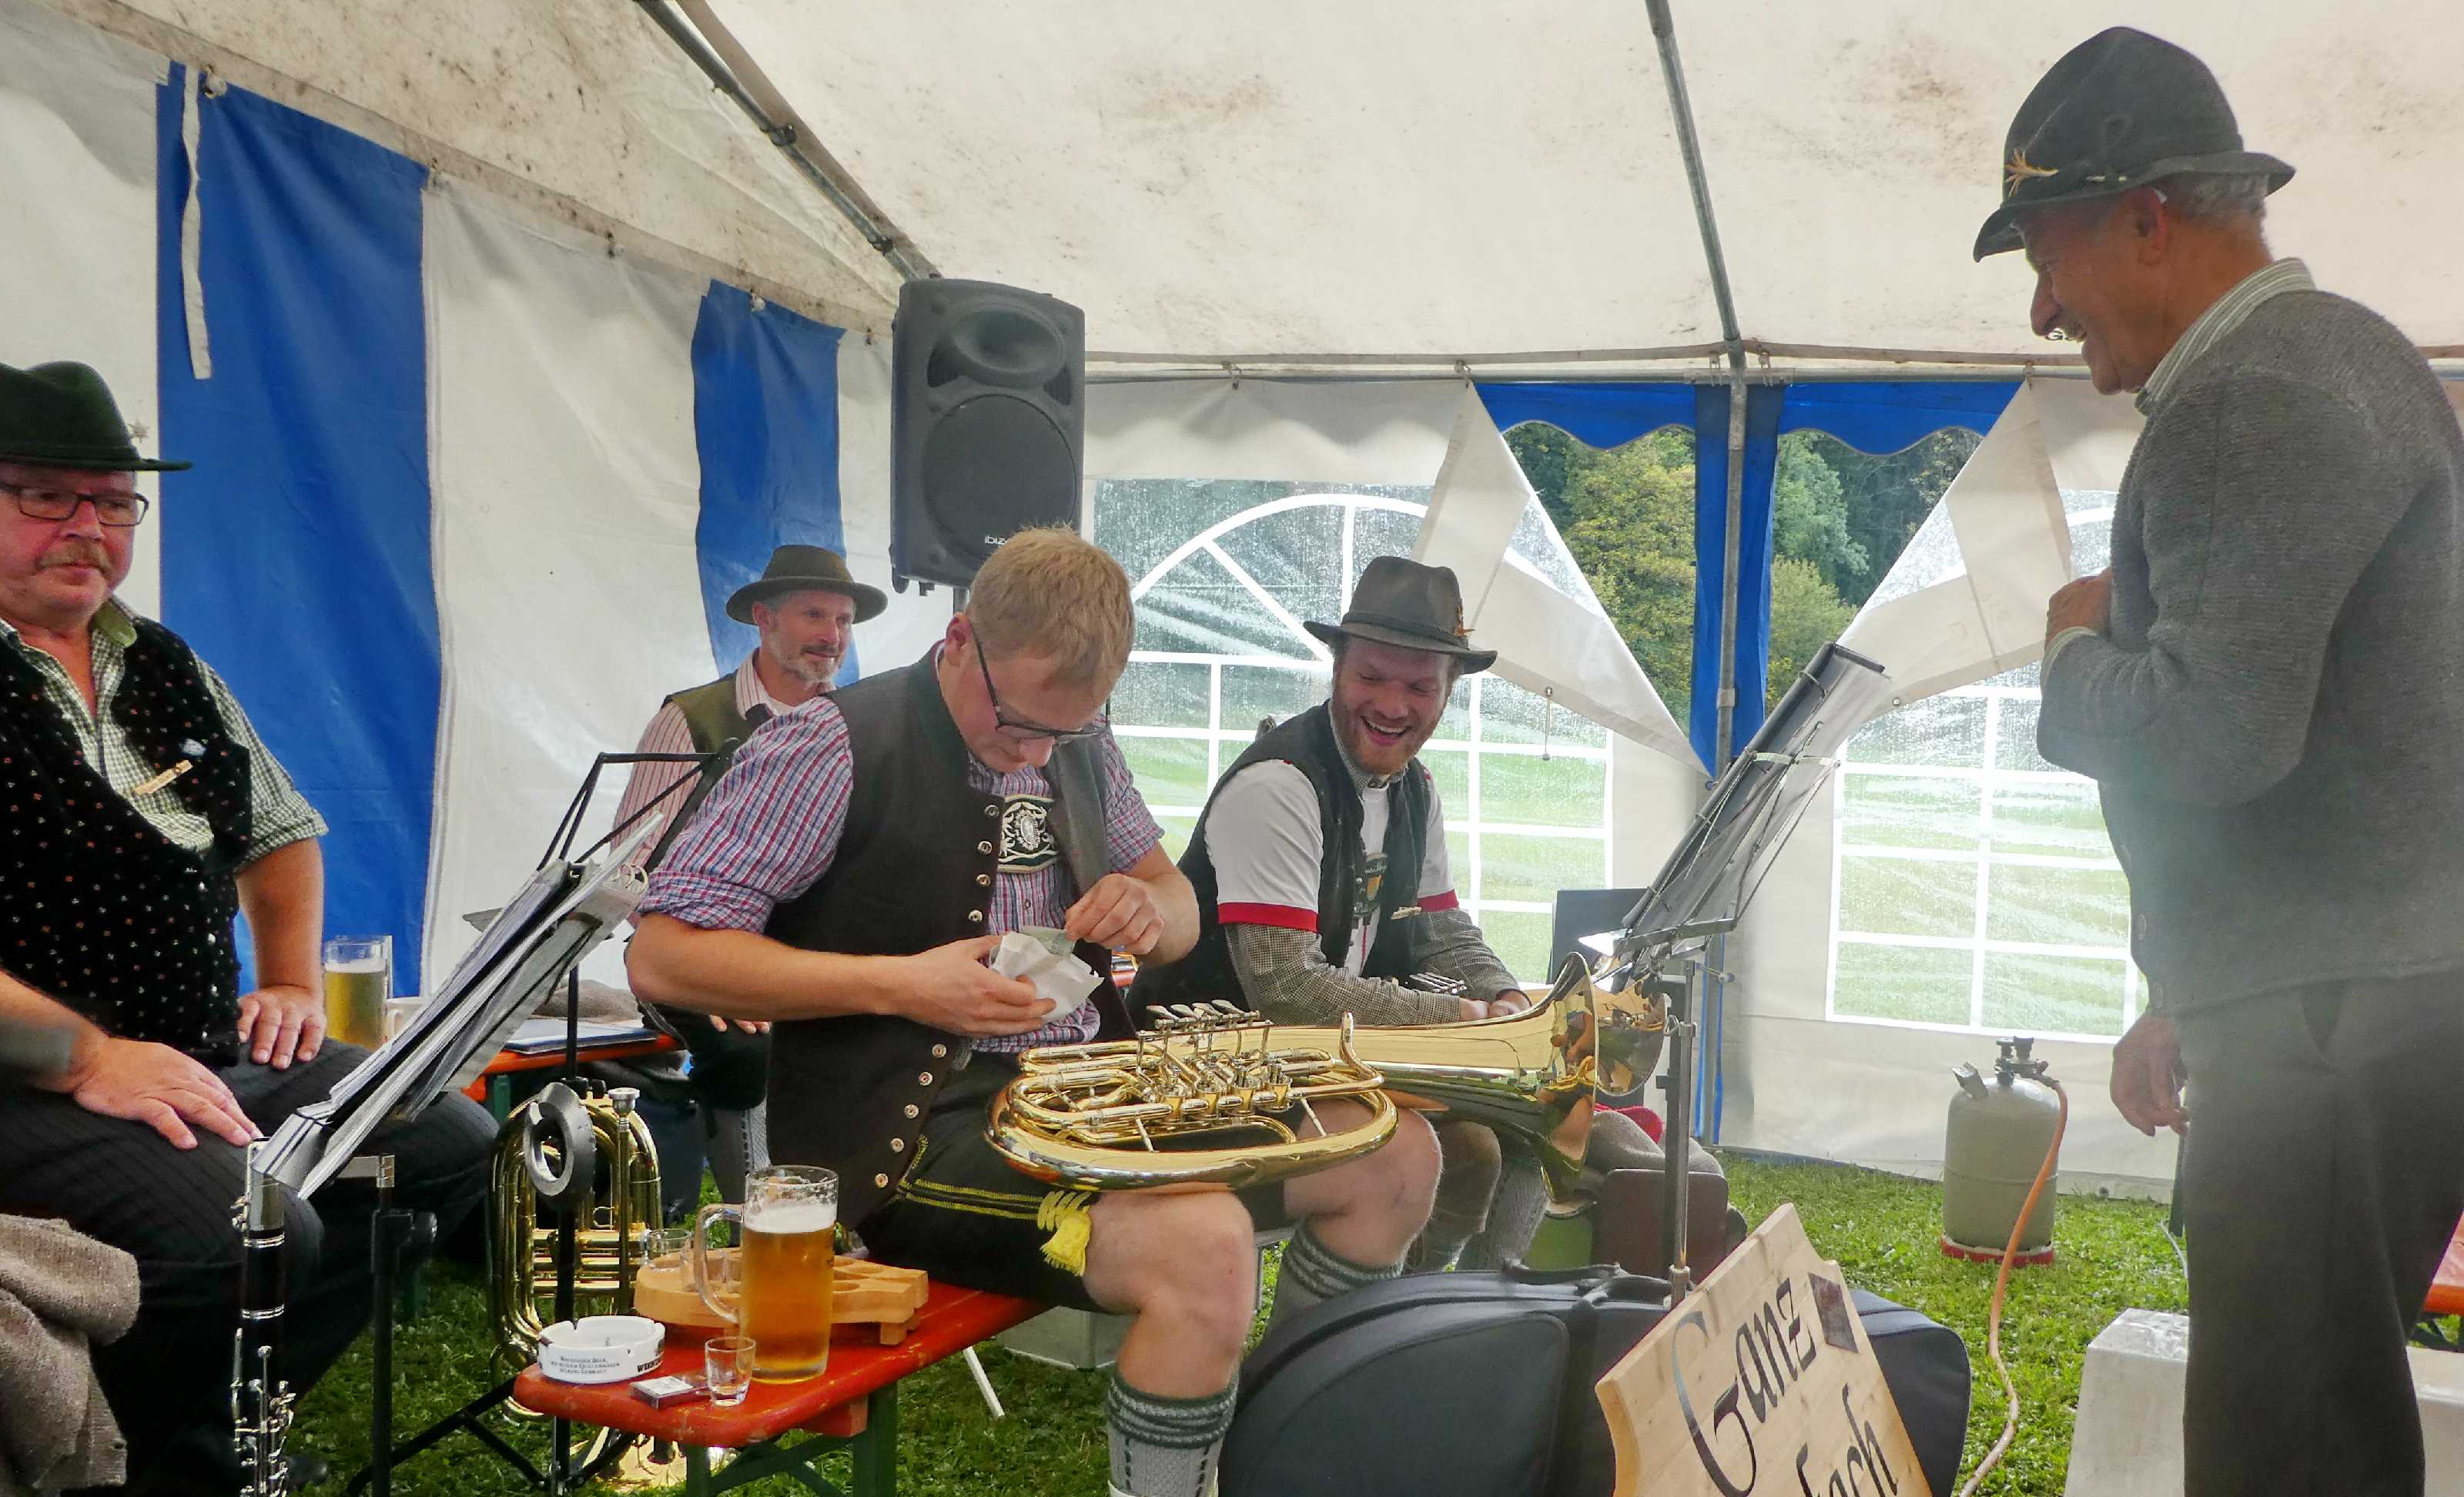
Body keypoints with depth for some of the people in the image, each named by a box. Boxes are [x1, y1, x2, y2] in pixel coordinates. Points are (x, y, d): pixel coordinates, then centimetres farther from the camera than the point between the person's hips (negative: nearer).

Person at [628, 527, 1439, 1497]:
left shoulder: (1081, 748, 9)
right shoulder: (837, 750, -11)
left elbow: (1178, 905, 21)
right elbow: (660, 955, -13)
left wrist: (1149, 911, -6)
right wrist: (898, 984, -23)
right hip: (916, 1126, -8)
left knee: (1394, 1155, 1)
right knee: (1205, 1245, -33)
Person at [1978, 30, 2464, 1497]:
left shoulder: (2259, 393, -15)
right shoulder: (2327, 356, 17)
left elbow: (2214, 731, -27)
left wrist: (2080, 647, -5)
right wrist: (2191, 998, 23)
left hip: (2340, 1030, -10)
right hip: (2329, 1007, 10)